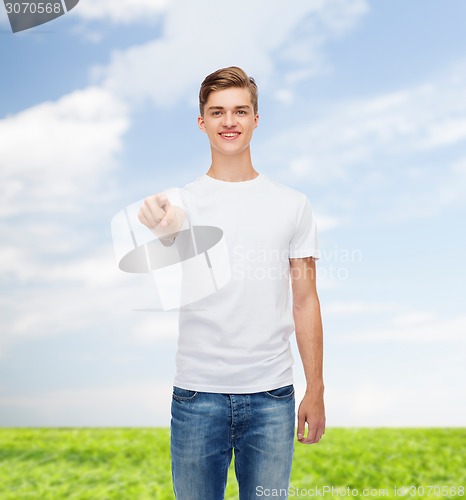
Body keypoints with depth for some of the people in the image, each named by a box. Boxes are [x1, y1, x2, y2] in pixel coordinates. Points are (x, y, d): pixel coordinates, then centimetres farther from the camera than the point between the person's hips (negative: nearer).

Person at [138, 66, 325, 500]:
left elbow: (304, 302, 5)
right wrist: (164, 236, -42)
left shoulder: (292, 204, 3)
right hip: (197, 393, 0)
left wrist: (315, 390, 3)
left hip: (271, 394, 1)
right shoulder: (181, 202, -1)